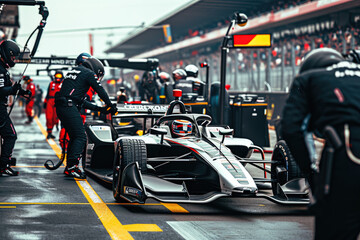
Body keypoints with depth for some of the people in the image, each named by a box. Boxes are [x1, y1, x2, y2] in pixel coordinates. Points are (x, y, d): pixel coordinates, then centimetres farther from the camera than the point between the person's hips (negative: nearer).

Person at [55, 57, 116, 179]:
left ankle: (69, 167, 17)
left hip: (60, 108, 9)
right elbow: (100, 91, 2)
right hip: (69, 108, -9)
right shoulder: (89, 73, 2)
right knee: (80, 137, -10)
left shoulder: (74, 71, 28)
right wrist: (110, 105, 17)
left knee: (74, 137, 16)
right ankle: (71, 167, -20)